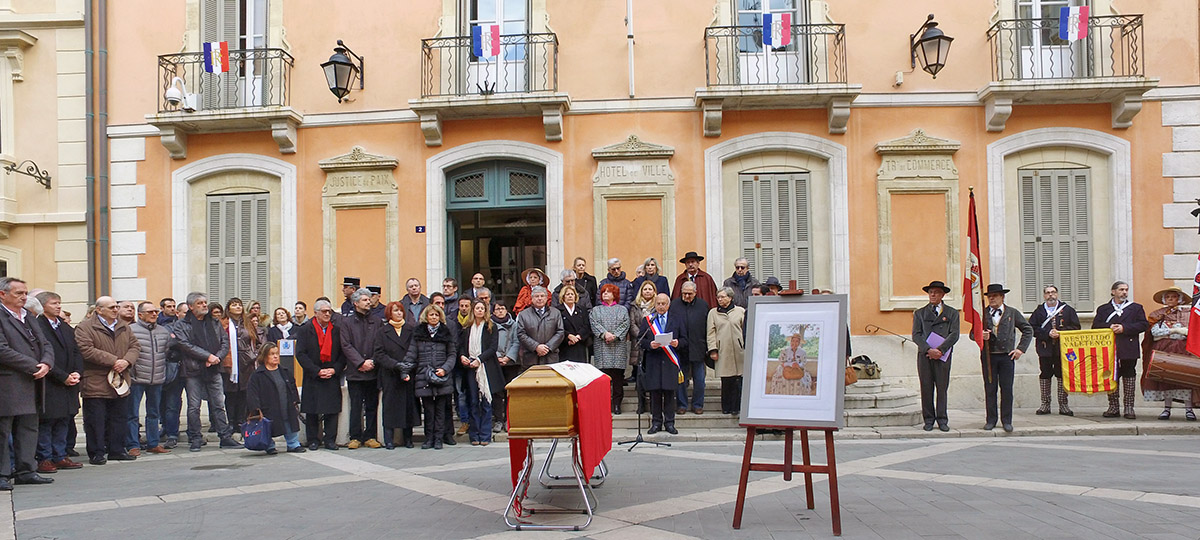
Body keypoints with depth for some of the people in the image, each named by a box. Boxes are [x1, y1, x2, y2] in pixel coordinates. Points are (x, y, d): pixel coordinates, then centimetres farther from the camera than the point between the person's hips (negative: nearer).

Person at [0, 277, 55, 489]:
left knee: (29, 428, 11)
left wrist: (46, 364, -6)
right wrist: (34, 367, -15)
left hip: (30, 383, 8)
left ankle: (26, 471, 18)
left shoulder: (28, 316, 17)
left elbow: (45, 344, 15)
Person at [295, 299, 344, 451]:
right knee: (312, 411, 3)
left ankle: (330, 440, 9)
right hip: (313, 377, -1)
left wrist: (334, 370, -7)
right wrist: (317, 371, -13)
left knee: (332, 410, 1)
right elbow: (300, 354, -6)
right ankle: (313, 440, 13)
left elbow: (343, 353, 7)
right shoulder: (305, 330, 0)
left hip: (333, 377, 2)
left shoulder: (337, 330, 7)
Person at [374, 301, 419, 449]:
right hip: (390, 376, -1)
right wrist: (396, 365, -14)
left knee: (409, 404, 1)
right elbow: (379, 354, -1)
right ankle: (389, 440, 5)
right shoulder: (383, 331, 6)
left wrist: (410, 366, -7)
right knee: (390, 405, -2)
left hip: (409, 375, 1)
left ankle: (407, 439, 12)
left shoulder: (411, 329, 9)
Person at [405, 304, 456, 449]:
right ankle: (429, 439, 10)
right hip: (424, 377, 0)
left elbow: (451, 355, 10)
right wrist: (405, 371, -7)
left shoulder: (445, 333, 10)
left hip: (442, 378, 0)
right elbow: (411, 354, 6)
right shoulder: (418, 333, 9)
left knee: (440, 409, 1)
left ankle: (438, 439, 8)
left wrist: (445, 369, -6)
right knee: (428, 409, 1)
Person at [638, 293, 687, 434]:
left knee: (669, 393, 1)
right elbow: (640, 340, 5)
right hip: (653, 361, 0)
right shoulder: (646, 320, 11)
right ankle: (656, 422, 10)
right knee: (655, 393, 1)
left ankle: (669, 423, 9)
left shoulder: (677, 319, 11)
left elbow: (685, 340, 8)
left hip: (670, 361, 0)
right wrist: (650, 344, -14)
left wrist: (678, 343, -13)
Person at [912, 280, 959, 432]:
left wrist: (940, 350, -13)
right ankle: (929, 419, 7)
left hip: (943, 355, -1)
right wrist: (928, 350, -12)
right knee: (926, 388, 0)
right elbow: (916, 335, 3)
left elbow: (954, 334, 0)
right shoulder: (919, 313, 12)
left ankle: (942, 419, 7)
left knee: (942, 388, 0)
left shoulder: (952, 313, 10)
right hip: (924, 355, 1)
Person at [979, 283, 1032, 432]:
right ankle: (991, 420, 11)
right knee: (990, 389, 2)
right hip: (988, 356, 0)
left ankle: (1006, 420, 10)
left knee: (1007, 389, 1)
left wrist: (1021, 348, 3)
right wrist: (980, 335, -15)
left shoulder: (1013, 313, 7)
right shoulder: (982, 313, 6)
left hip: (1007, 356, 0)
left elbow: (1028, 330, 12)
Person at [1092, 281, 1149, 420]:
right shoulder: (1102, 309, 15)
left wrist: (1124, 328, -10)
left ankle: (1129, 408, 5)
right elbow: (1095, 325, 7)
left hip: (1129, 349, -1)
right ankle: (1113, 408, 9)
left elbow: (1144, 324, 0)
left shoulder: (1136, 308, 12)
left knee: (1129, 376, -1)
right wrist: (1109, 327, -11)